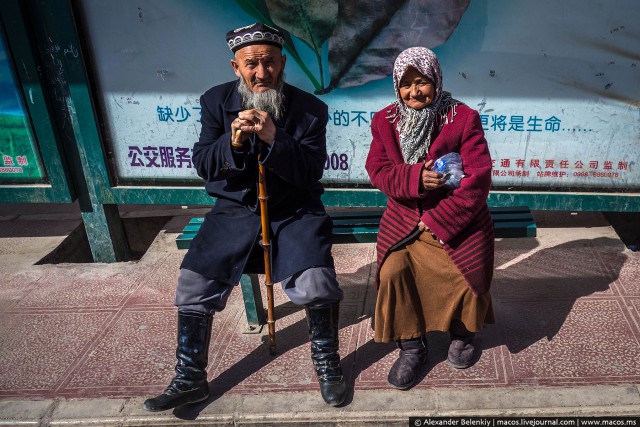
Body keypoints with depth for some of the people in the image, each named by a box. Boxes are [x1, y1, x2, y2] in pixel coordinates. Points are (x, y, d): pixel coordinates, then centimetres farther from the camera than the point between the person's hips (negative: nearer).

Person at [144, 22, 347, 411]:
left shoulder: (310, 108, -4)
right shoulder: (216, 101, 1)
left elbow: (310, 174, -10)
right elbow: (203, 165, -1)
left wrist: (273, 138, -26)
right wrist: (232, 139, -21)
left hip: (295, 212, -1)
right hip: (235, 210, 2)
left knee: (316, 286, -23)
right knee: (193, 284, -12)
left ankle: (327, 362, 8)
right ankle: (191, 379, 11)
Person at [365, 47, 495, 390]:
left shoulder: (464, 118, -5)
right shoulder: (384, 120, 5)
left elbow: (478, 178, -10)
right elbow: (378, 170, -1)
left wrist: (437, 219, -15)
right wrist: (415, 177, -22)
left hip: (456, 219, -1)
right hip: (403, 217, 2)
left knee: (468, 277, -15)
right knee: (392, 271, -22)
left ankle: (462, 333, 23)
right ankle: (411, 348, 3)